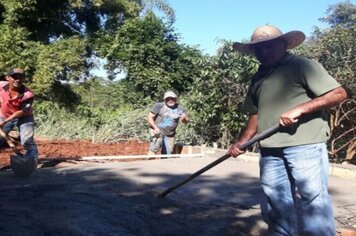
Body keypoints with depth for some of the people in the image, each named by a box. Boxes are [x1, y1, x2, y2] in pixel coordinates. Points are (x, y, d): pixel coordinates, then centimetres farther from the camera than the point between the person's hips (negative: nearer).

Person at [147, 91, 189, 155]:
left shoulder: (179, 108, 5)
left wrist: (184, 118, -20)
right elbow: (149, 118, -4)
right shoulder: (159, 106, -3)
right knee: (154, 148, -25)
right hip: (157, 131, -3)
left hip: (170, 135, 3)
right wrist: (155, 127, -22)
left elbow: (186, 121, 5)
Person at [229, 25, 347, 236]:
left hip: (305, 145, -7)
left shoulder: (302, 65, -4)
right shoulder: (258, 78, 17)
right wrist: (242, 141, 7)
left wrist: (299, 109, -20)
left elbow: (339, 93, -11)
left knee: (312, 201, -4)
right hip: (270, 150, 7)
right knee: (277, 204, 13)